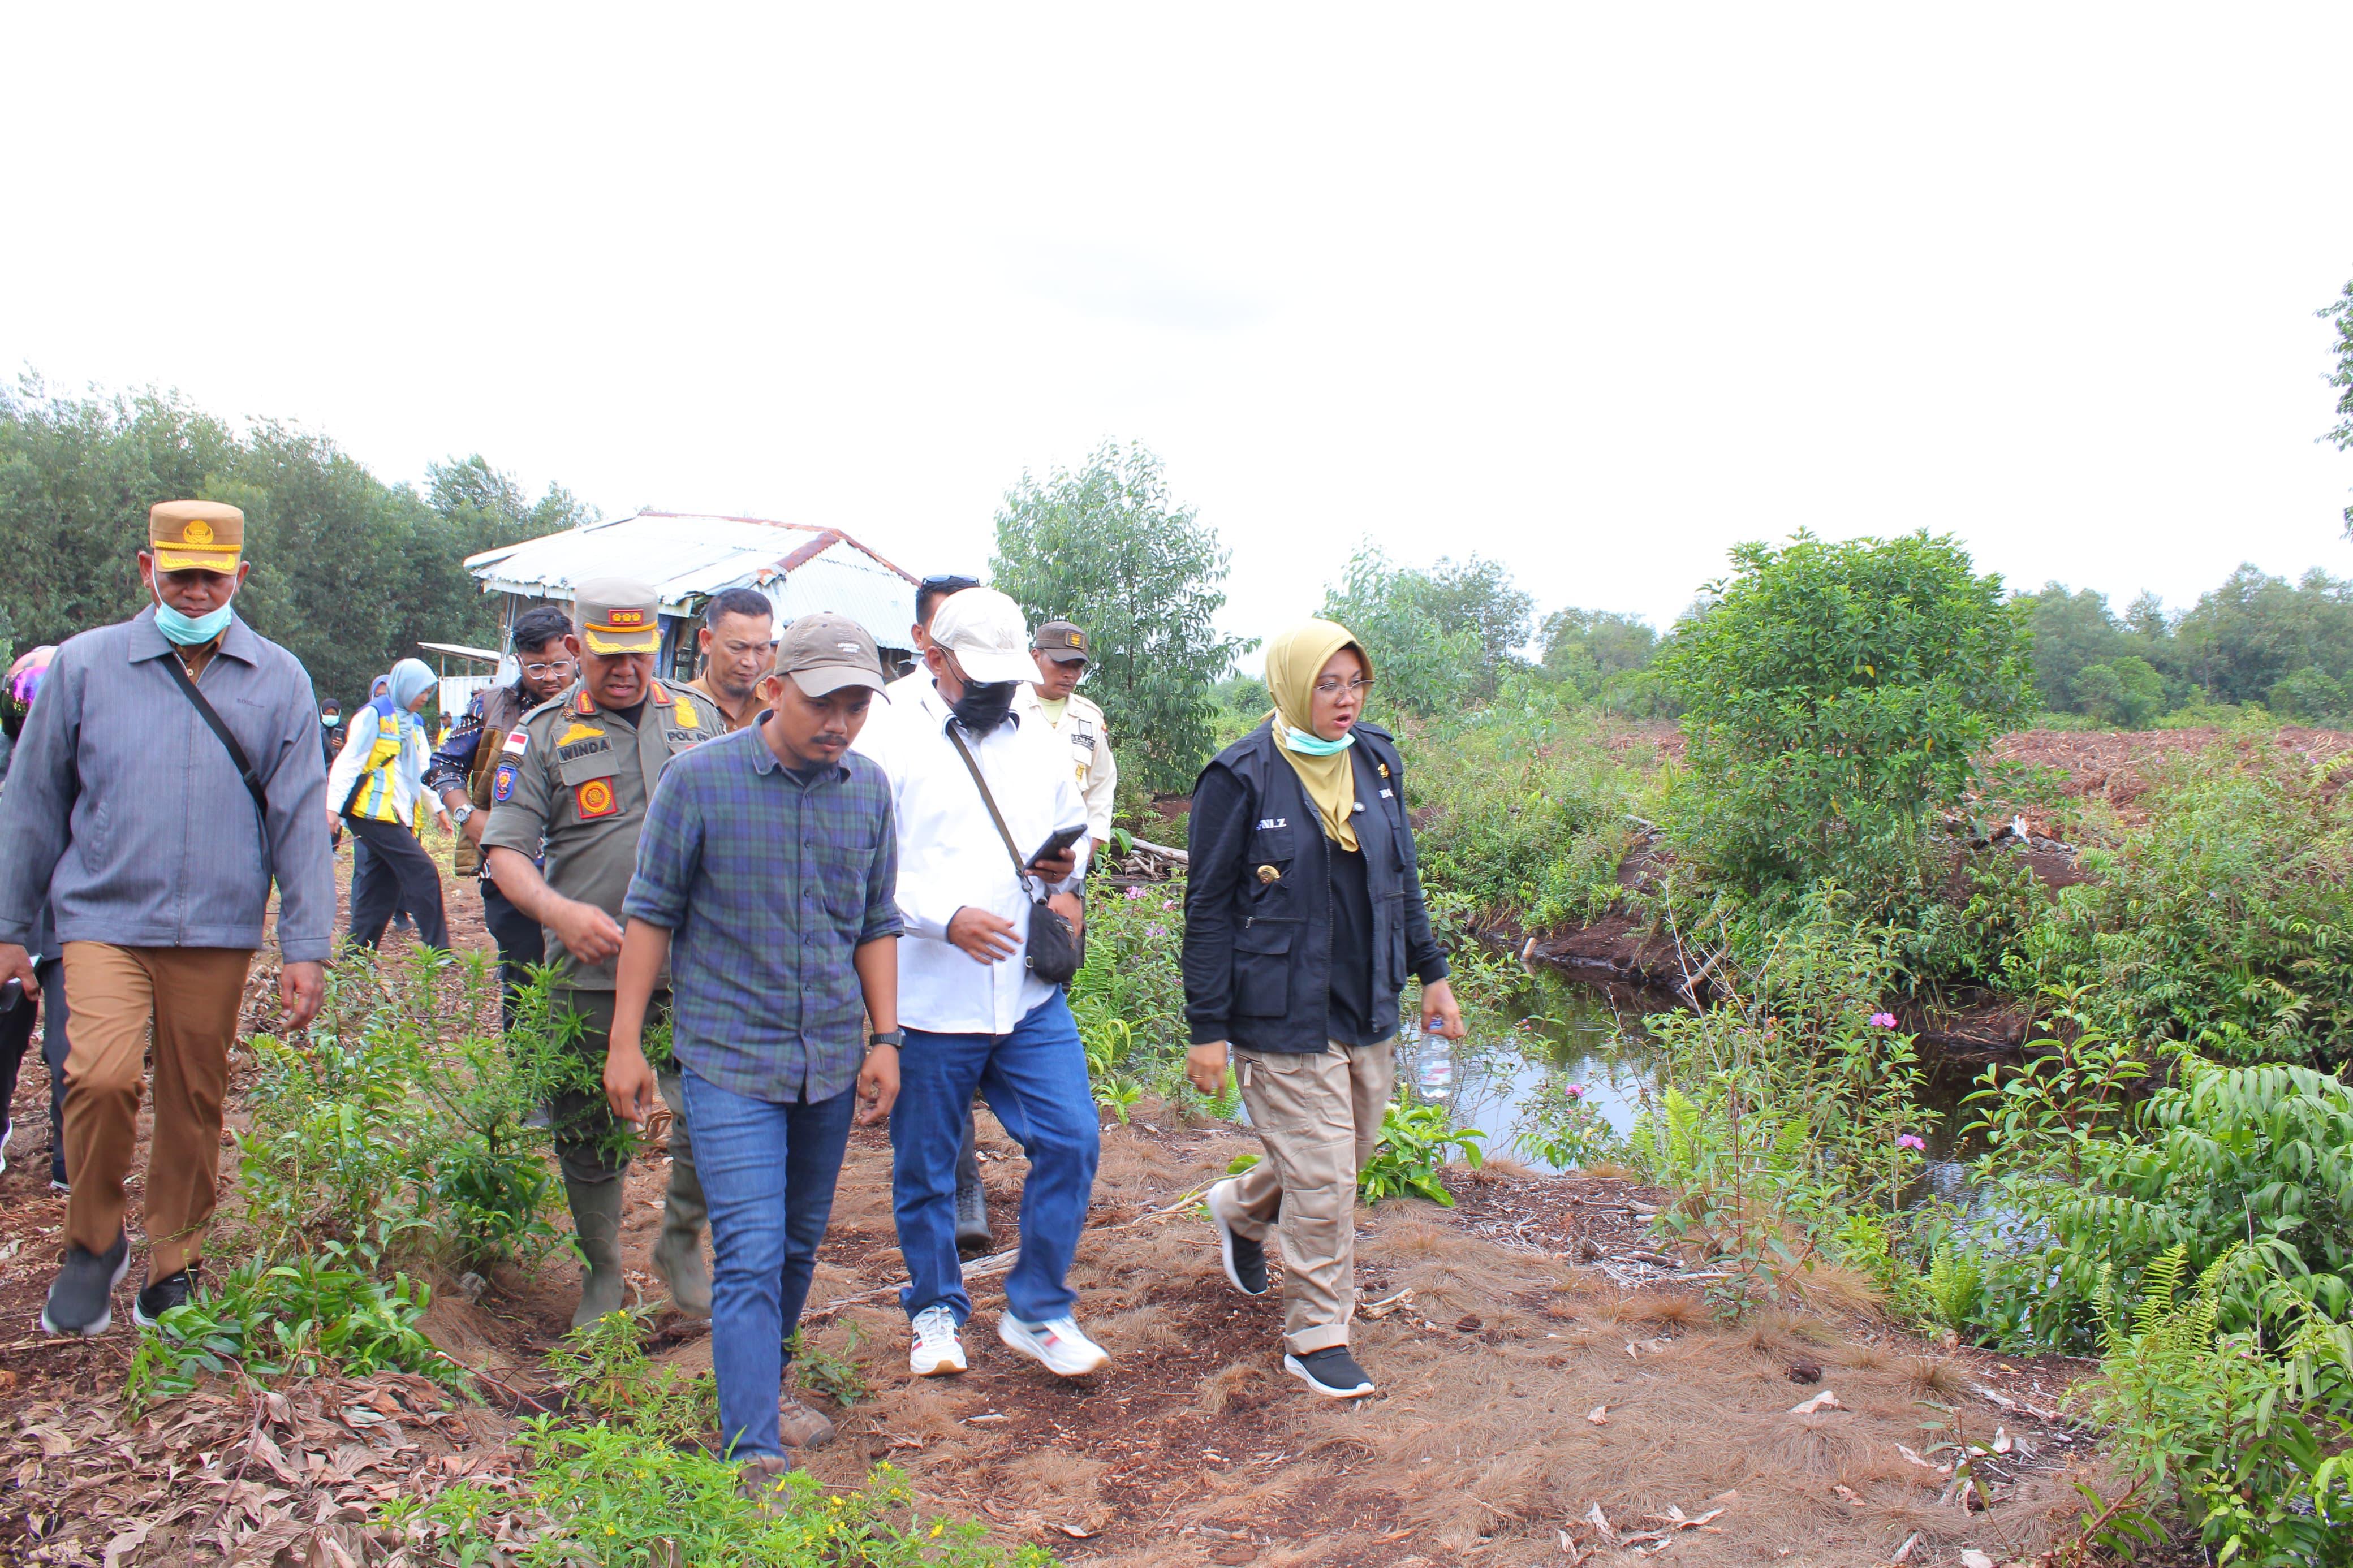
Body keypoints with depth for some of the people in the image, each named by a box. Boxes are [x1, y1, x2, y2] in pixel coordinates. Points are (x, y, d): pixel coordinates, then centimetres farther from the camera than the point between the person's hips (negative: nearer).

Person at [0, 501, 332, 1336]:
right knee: (103, 1077, -19)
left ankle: (172, 1268, 27)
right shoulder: (85, 664, 2)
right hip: (105, 917, -1)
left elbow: (301, 819, 3)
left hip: (218, 930, 1)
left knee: (195, 1104, 9)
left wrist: (306, 946, -1)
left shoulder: (279, 680, 3)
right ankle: (92, 1244, 8)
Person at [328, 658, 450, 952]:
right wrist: (334, 805, -16)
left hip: (400, 816, 9)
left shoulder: (414, 723, 20)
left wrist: (437, 805, 16)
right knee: (423, 874, -14)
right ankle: (438, 950, -12)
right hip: (374, 812, -9)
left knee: (383, 886, 8)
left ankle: (357, 951, 15)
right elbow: (349, 760, -10)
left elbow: (422, 770, 24)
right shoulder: (375, 714, -5)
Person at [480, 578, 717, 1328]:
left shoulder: (698, 717, 9)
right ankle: (602, 1273, 31)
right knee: (590, 1133, 10)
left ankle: (682, 1244, 23)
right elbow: (505, 850, -4)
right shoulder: (543, 734, 2)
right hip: (589, 973, -1)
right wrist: (556, 909, -23)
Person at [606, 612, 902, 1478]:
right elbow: (651, 912, -3)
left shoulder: (869, 788, 3)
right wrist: (626, 1043, -3)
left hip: (831, 1060, 5)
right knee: (751, 1255, -8)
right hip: (731, 1059, -4)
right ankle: (752, 1451, -2)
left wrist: (885, 1038, 6)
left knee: (799, 1244, 17)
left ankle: (761, 1387, 37)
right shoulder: (698, 779, -9)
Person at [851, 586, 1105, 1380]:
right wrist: (947, 918, -21)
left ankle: (1037, 1309, 17)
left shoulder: (1040, 746, 12)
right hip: (929, 1001, -4)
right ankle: (936, 1310, 32)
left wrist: (1066, 869, 1)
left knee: (1071, 1141, -2)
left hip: (1033, 996, 4)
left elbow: (1077, 830, 25)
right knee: (925, 1166, 10)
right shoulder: (888, 741, -4)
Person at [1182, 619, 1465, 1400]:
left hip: (1369, 1013, 7)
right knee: (1321, 1181, -3)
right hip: (1283, 1018, -6)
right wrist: (1208, 1029, -10)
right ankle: (1316, 1338, 17)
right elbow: (1209, 909, -9)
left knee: (1348, 1154, 19)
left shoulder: (1377, 763, 5)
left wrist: (1432, 973, 14)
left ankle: (1240, 1210, 47)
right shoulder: (1242, 777, -12)